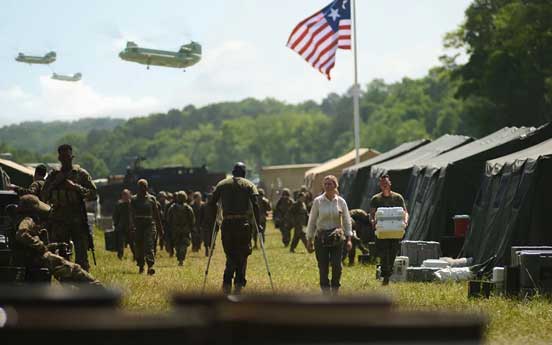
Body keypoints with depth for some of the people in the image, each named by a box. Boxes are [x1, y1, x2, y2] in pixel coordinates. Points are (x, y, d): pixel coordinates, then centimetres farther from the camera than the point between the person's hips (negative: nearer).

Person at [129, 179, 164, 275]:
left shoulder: (152, 199, 8)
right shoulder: (134, 199, 5)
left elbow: (156, 215, 13)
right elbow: (132, 214, -4)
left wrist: (160, 228, 14)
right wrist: (132, 226, -20)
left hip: (150, 225, -1)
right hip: (138, 226, 1)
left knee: (149, 246, -15)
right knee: (139, 247, 7)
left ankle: (150, 266, -24)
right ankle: (141, 266, 22)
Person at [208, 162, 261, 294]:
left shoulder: (222, 184, 12)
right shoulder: (249, 185, 5)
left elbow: (212, 203, 5)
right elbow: (255, 204, -8)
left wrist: (214, 221, 11)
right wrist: (258, 223, -4)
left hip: (226, 224, 2)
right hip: (243, 223, -2)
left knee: (230, 255, 11)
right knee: (242, 256, 8)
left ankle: (227, 283, -2)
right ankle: (239, 284, -1)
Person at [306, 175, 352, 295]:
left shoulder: (341, 202, 3)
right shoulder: (317, 201, 0)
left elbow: (347, 221, 8)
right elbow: (312, 221, 5)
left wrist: (348, 239, -1)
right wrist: (309, 240, 5)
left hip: (337, 237, 1)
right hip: (321, 237, -1)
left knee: (337, 266, -7)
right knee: (323, 267, -2)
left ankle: (335, 293, 5)